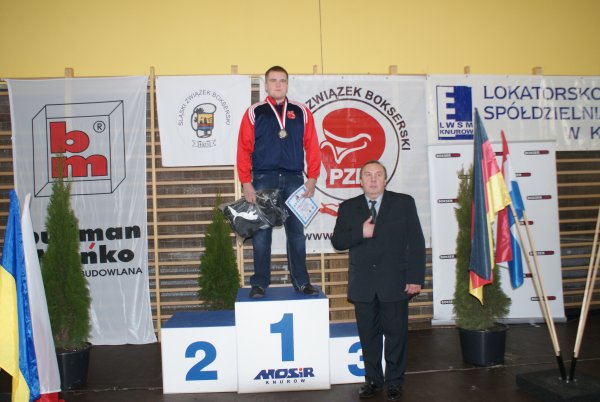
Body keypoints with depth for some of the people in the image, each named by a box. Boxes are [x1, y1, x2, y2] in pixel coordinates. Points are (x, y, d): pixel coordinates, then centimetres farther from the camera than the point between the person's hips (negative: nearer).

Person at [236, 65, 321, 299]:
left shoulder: (302, 112, 10)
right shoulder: (254, 113, 6)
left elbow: (312, 147, 6)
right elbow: (244, 150, 1)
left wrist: (312, 178, -3)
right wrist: (246, 183, -7)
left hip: (294, 180, 1)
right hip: (263, 180, -1)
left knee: (296, 233, 6)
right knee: (261, 234, 2)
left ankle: (301, 282, 14)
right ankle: (259, 284, 11)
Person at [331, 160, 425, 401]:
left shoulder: (404, 203, 4)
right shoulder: (348, 207, 9)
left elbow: (416, 242, 0)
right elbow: (337, 241, 4)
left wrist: (415, 277, -7)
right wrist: (361, 233, -14)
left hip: (395, 282, -1)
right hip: (362, 284, 2)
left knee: (396, 333, 6)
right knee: (368, 334, 9)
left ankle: (394, 381, 21)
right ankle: (373, 379, 23)